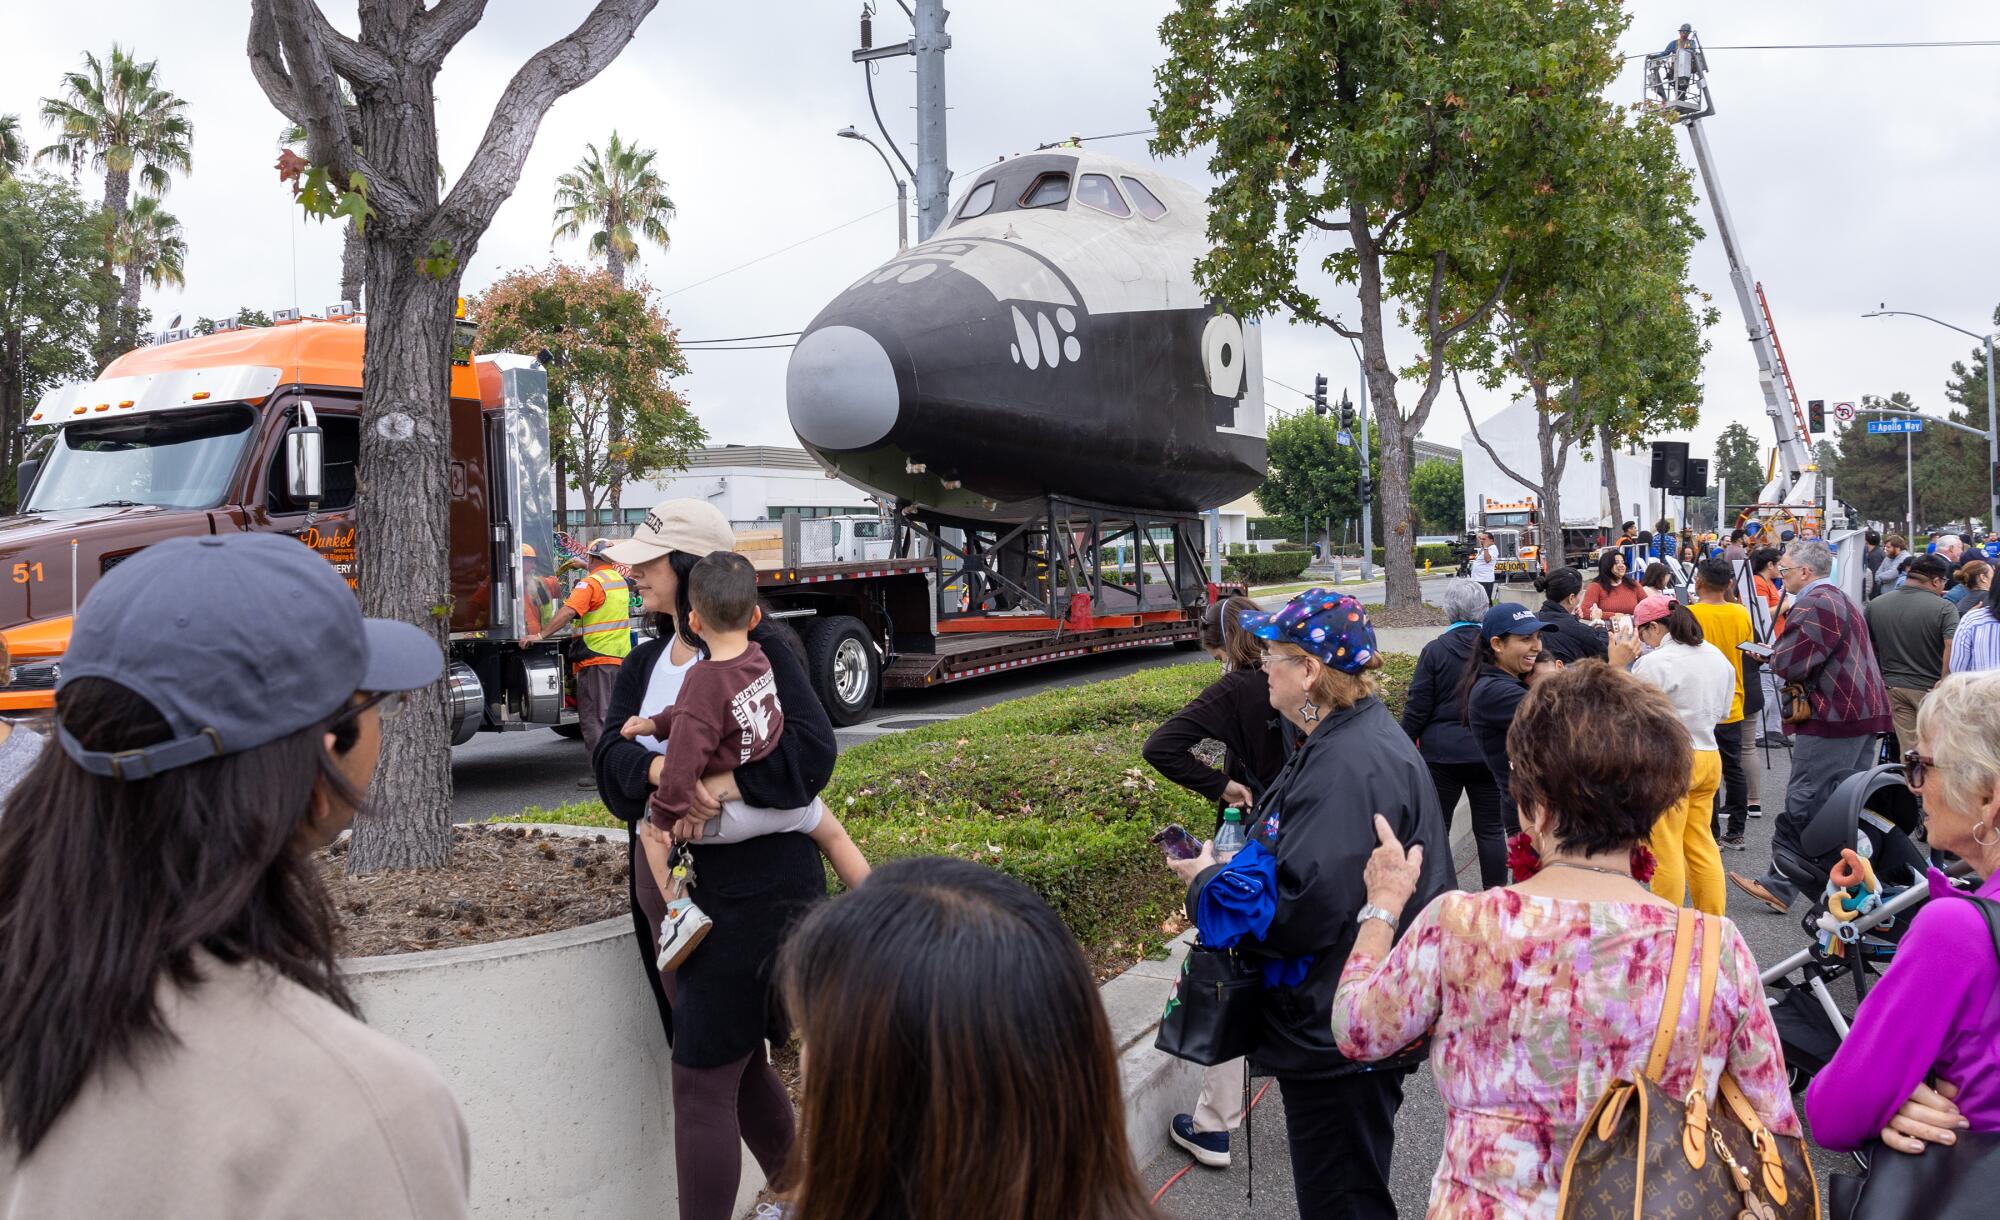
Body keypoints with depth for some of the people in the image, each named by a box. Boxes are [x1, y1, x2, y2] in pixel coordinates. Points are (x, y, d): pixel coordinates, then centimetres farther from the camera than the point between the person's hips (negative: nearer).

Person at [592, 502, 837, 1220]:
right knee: (738, 1062, 20)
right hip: (663, 885, 8)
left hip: (745, 890, -8)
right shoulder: (644, 665, 11)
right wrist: (662, 770, -26)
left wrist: (719, 784, -31)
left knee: (701, 1080, -5)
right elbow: (610, 757, -4)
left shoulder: (759, 649, -11)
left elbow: (812, 748, -22)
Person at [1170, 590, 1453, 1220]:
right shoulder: (1361, 736, 9)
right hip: (1348, 1025, 11)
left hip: (1338, 1038, -11)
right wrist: (1234, 866, 8)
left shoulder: (1348, 766, -26)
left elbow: (1303, 912, -31)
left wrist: (1208, 883, -15)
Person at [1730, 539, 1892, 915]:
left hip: (1832, 717, -10)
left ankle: (1779, 887, -3)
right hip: (1863, 714, 10)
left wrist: (1772, 656, 2)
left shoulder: (1814, 606, -15)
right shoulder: (1841, 600, 20)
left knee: (1803, 805, -6)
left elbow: (1788, 665, -20)